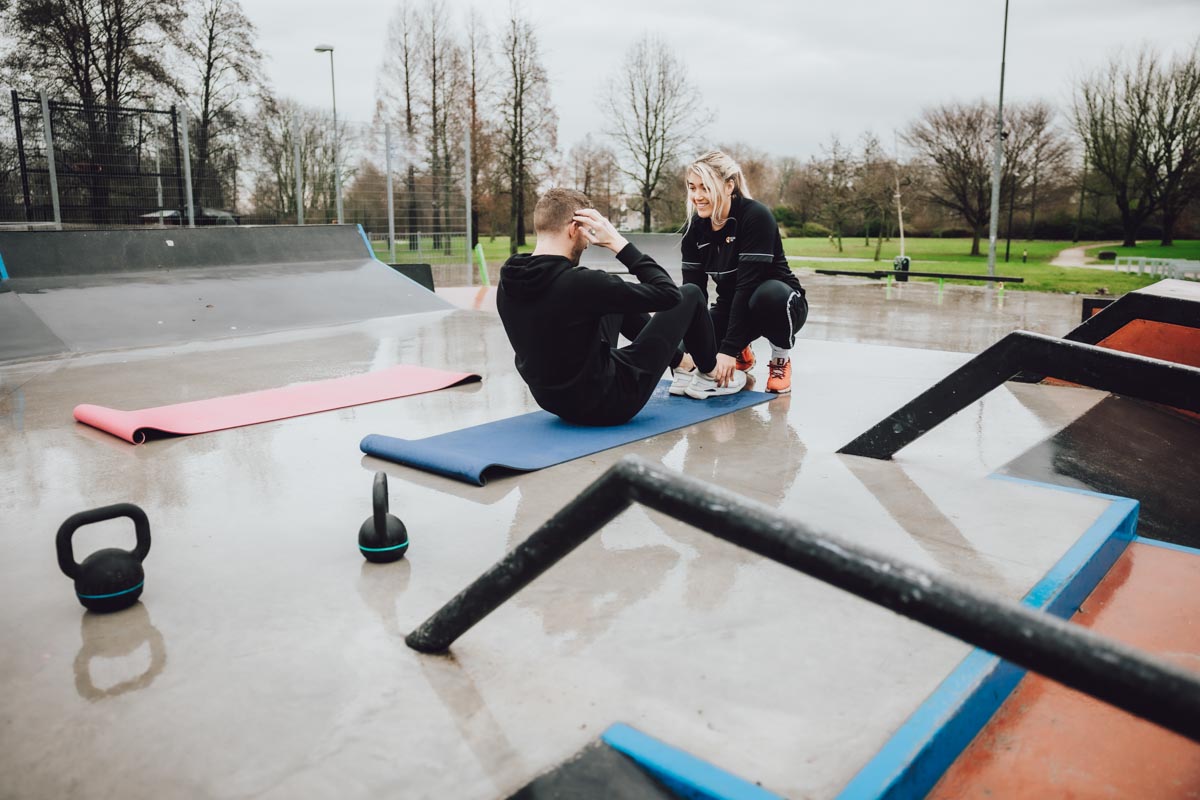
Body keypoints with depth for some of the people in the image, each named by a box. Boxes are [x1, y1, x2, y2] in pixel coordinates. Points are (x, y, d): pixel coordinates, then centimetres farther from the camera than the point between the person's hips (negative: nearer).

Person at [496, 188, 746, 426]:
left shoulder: (508, 282, -5)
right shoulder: (580, 283, -28)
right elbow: (668, 293, -19)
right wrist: (619, 243, -17)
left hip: (554, 401, 8)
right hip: (608, 399, -7)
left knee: (622, 298, 26)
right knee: (690, 295, 6)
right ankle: (709, 376, 33)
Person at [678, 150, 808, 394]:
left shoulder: (756, 217, -24)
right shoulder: (695, 228, -6)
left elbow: (748, 284, -31)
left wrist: (729, 349, -35)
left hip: (780, 302, -5)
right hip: (732, 307, 5)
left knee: (769, 294, -40)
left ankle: (781, 359, -10)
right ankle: (742, 355, 16)